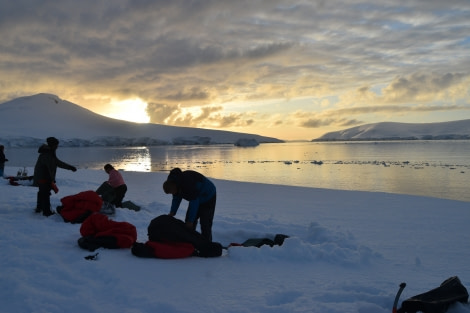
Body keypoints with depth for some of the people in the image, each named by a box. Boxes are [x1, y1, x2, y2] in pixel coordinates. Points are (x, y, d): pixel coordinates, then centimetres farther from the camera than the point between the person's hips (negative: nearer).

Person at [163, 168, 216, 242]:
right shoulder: (171, 182, -14)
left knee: (205, 224, -13)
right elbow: (176, 199, 0)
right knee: (188, 221, 5)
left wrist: (191, 220, -29)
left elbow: (194, 202, -34)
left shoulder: (188, 183, -40)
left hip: (208, 198, -8)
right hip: (196, 198, 8)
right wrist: (172, 212, -12)